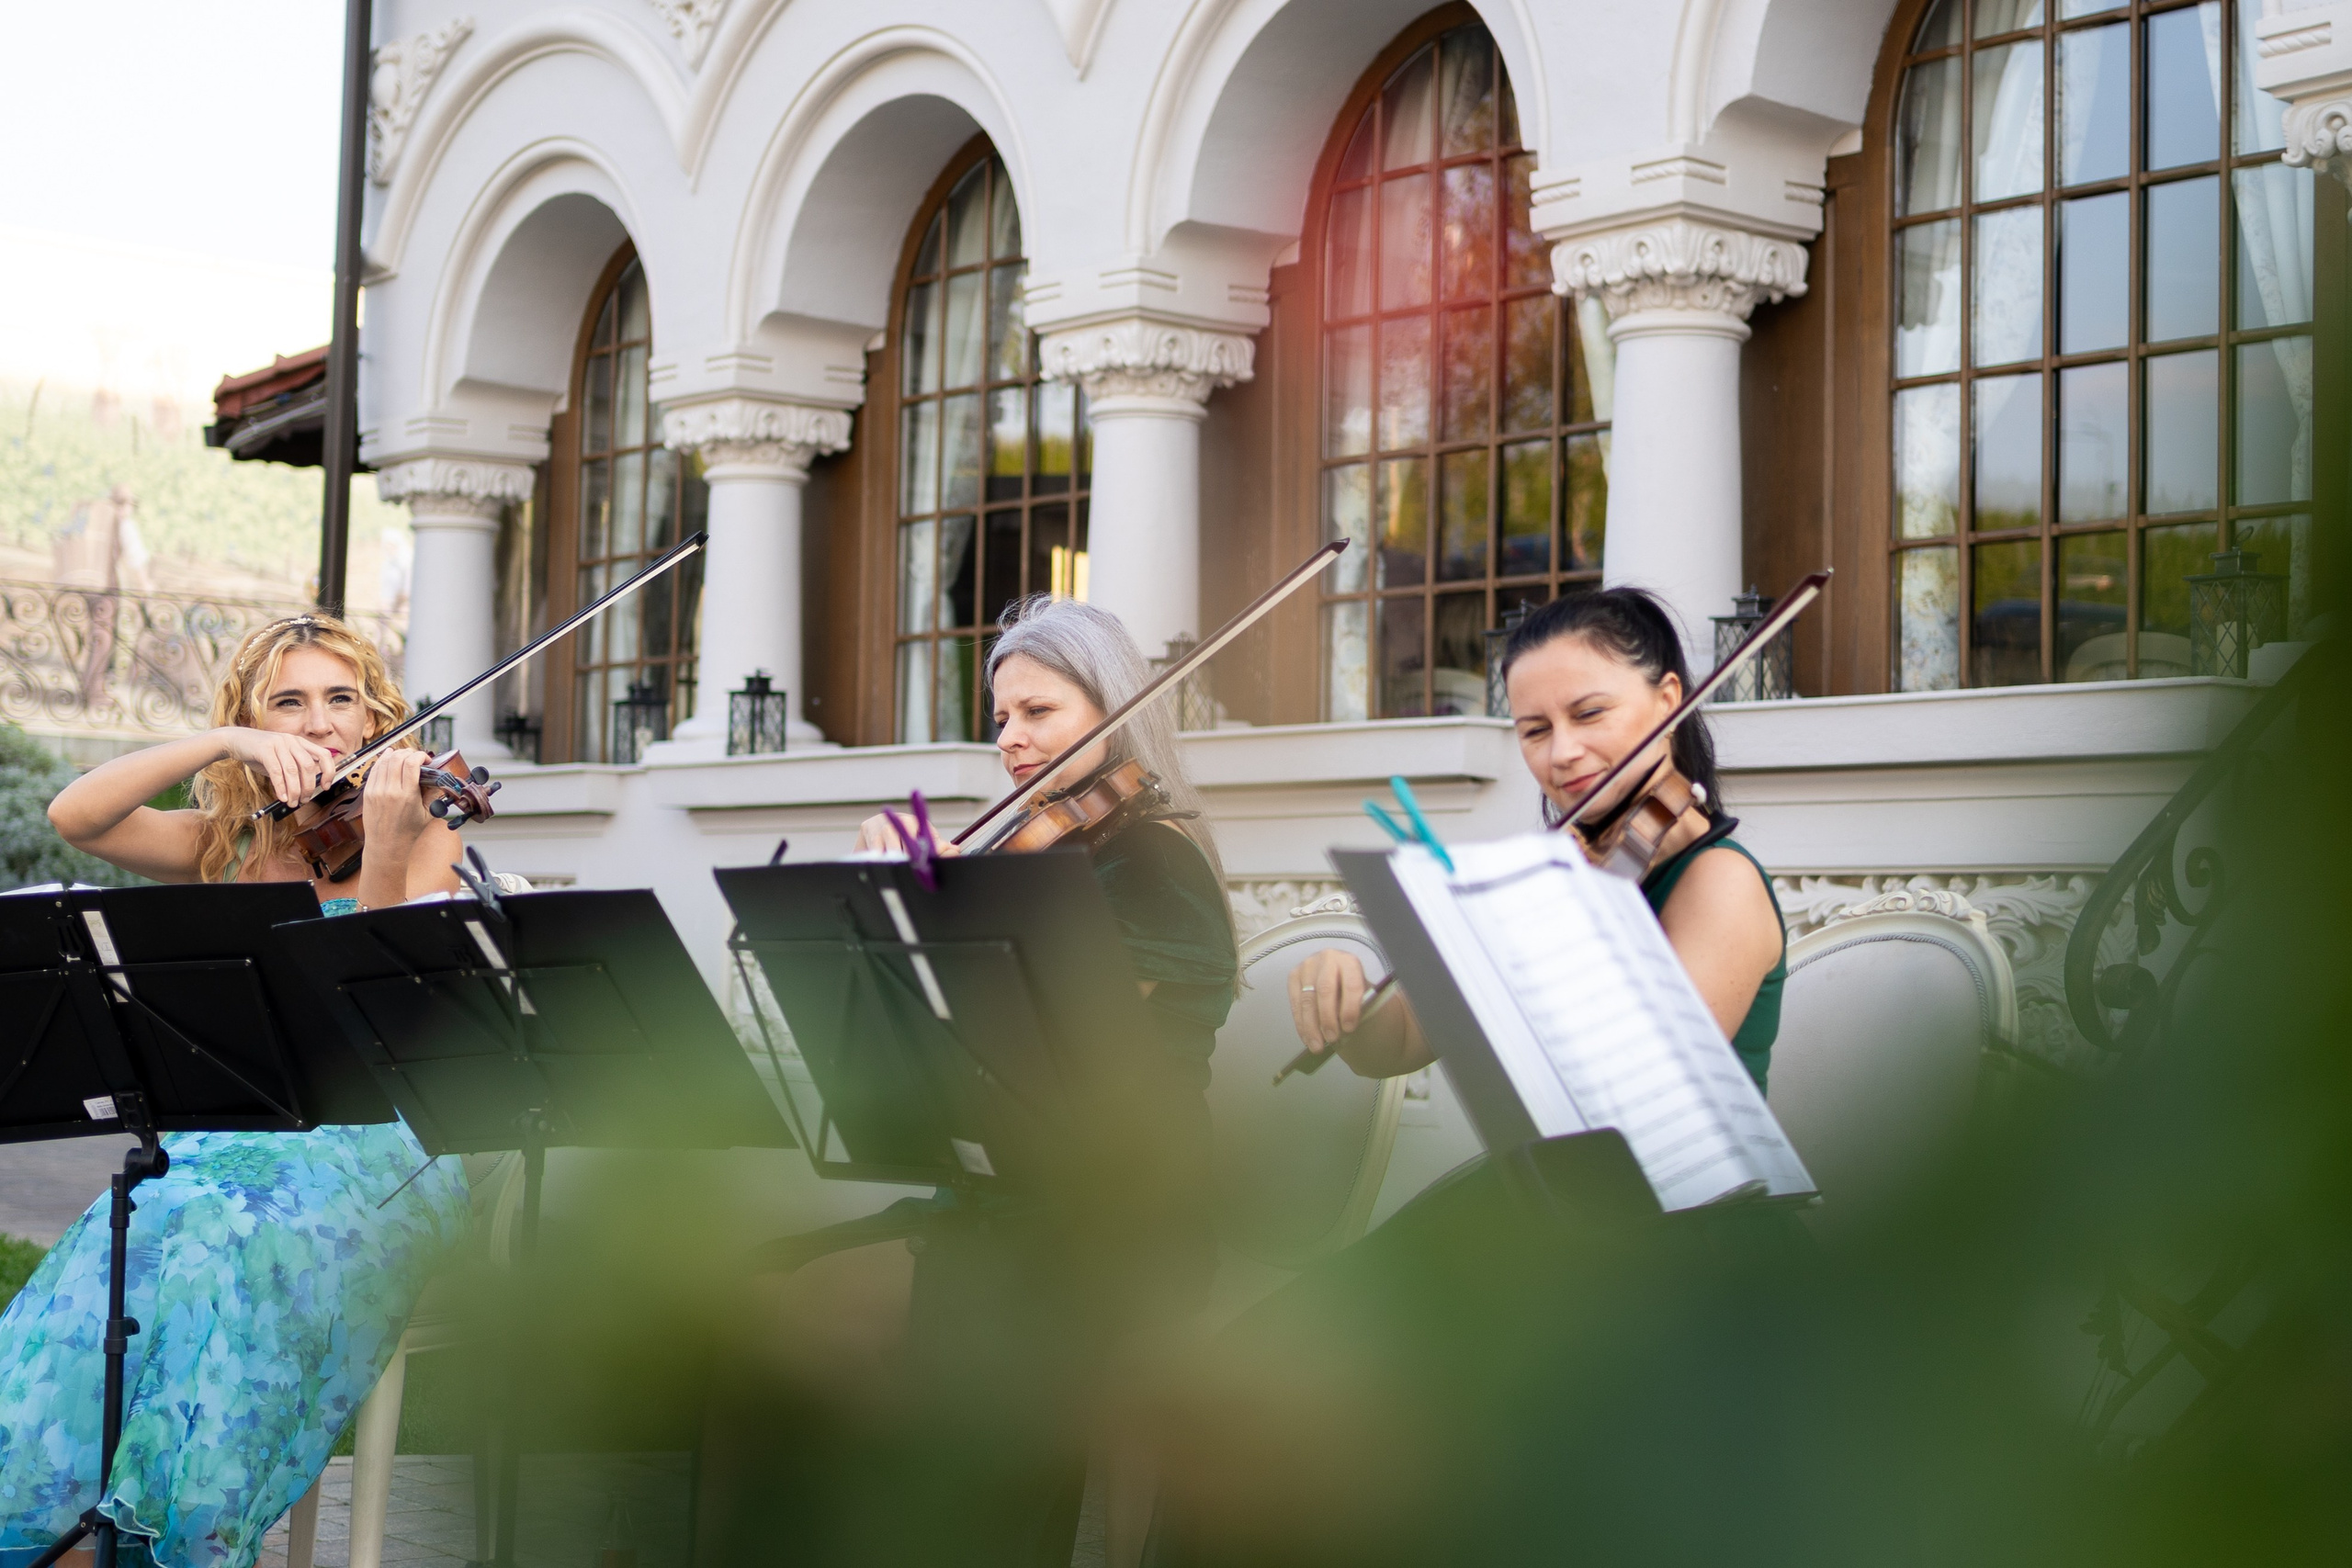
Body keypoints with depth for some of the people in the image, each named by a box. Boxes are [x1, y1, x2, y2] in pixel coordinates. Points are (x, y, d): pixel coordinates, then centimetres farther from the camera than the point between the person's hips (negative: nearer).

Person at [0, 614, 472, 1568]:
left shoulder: (422, 837, 5)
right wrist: (224, 742, -10)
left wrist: (385, 852, -26)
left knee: (236, 1238, -36)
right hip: (223, 1139, 3)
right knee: (144, 1232, -32)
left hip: (370, 1148, -3)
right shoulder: (225, 847, 16)